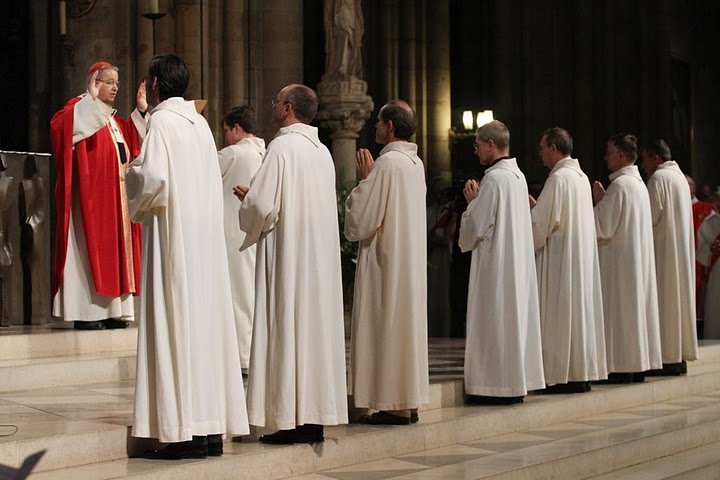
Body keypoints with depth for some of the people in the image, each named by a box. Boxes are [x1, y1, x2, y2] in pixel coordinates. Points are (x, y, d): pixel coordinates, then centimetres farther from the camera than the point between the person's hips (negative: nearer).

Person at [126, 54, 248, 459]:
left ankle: (186, 432, -8)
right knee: (207, 319, 7)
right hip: (208, 236, 7)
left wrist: (138, 205, 0)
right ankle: (212, 428, 9)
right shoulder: (200, 123, 13)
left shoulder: (162, 122, -9)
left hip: (173, 236, -7)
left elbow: (152, 177, -20)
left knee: (177, 323, -6)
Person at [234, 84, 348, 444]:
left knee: (285, 330, -5)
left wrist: (247, 198, 6)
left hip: (287, 255, -7)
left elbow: (262, 206, -17)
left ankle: (289, 420, -5)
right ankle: (315, 418, 9)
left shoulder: (282, 147, -12)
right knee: (316, 324, 7)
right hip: (321, 255, 7)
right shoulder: (322, 151, 12)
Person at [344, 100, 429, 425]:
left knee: (387, 328, -5)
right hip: (411, 262, 9)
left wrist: (364, 178, -5)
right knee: (407, 326, 11)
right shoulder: (416, 163, 11)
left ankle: (394, 406, -4)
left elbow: (361, 220, -16)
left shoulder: (387, 162, -17)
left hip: (385, 263, -9)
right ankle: (408, 402, 15)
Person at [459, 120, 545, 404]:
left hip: (495, 264, -9)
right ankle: (517, 382, 14)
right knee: (514, 317, 11)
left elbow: (476, 226, -16)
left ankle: (497, 385, -4)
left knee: (494, 320, -5)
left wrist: (471, 201, 0)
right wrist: (478, 201, 13)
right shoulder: (518, 176, 12)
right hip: (518, 262, 9)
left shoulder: (494, 179, -15)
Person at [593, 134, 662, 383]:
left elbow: (603, 227, -17)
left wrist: (598, 200, -5)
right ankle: (638, 366, 13)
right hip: (639, 258, 9)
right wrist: (604, 201, 14)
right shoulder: (639, 183, 13)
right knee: (636, 307, 10)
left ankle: (622, 368, -5)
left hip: (620, 260, -9)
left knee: (619, 311, -6)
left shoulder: (620, 185, -16)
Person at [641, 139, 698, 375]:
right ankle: (680, 357, 12)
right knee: (679, 297, 10)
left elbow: (651, 216, -17)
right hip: (682, 249, 9)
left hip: (664, 250, -9)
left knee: (665, 300, -7)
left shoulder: (659, 177, -13)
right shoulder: (680, 177, 16)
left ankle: (669, 358, -8)